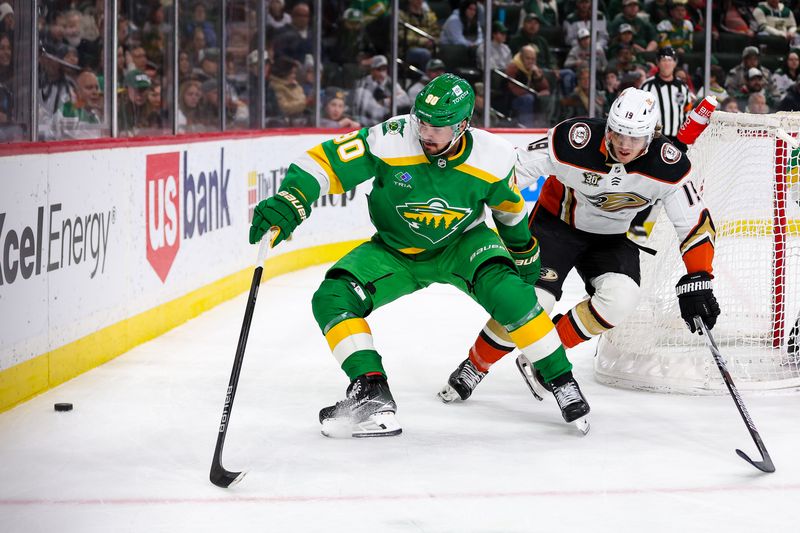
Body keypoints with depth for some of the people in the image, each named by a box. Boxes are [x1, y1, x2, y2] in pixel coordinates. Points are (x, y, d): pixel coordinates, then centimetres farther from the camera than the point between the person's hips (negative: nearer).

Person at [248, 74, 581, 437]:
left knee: (505, 290, -30)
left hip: (461, 244, -1)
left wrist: (525, 256, 13)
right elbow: (322, 162, -28)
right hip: (394, 253, 1)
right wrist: (289, 202, -45)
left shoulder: (494, 159, -21)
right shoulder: (389, 141, -29)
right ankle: (372, 393, -20)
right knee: (332, 298, -21)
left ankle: (561, 379, -14)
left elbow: (509, 208, 0)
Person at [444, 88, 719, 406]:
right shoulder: (574, 140, -30)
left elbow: (695, 224, -16)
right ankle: (475, 365, 4)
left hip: (614, 237, 2)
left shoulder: (667, 165, -24)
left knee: (620, 298, -25)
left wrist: (697, 282, -24)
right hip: (558, 222, -2)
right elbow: (516, 169, -18)